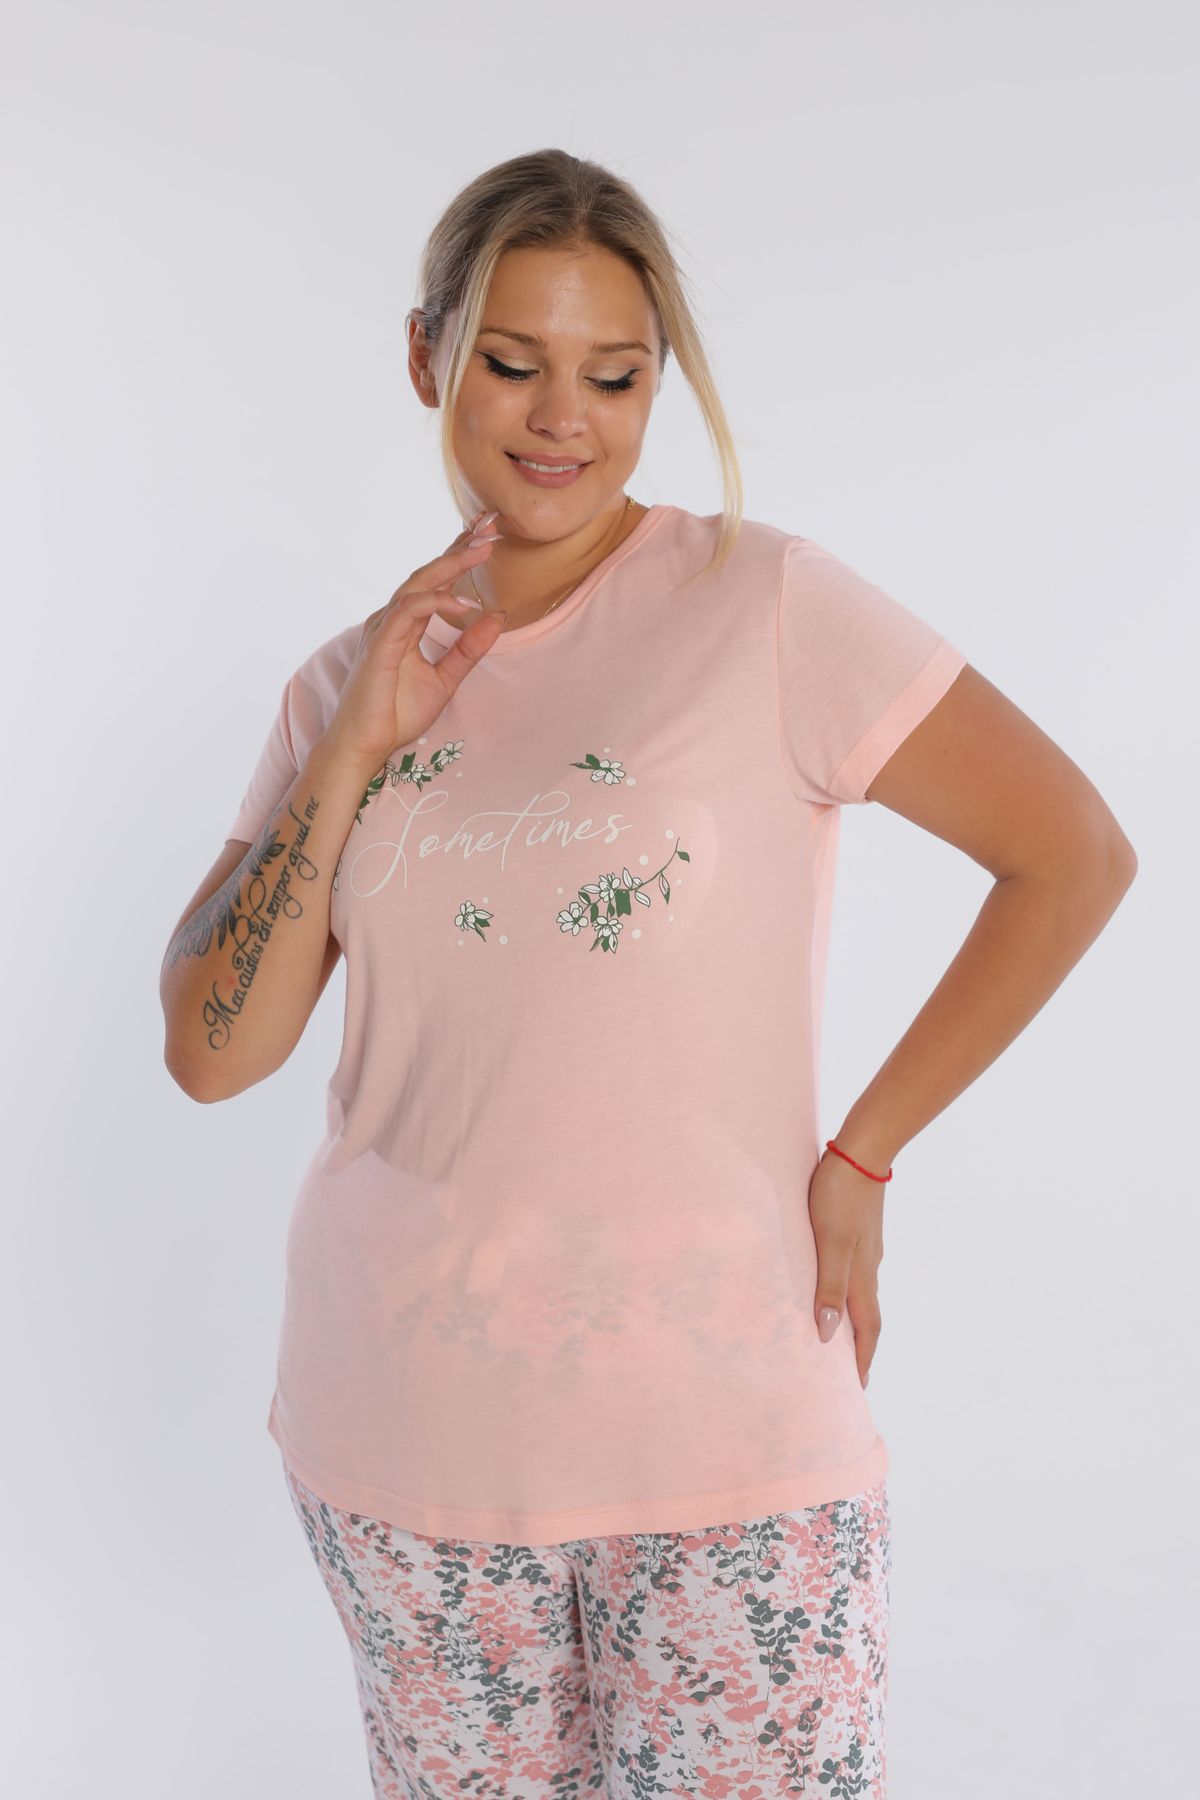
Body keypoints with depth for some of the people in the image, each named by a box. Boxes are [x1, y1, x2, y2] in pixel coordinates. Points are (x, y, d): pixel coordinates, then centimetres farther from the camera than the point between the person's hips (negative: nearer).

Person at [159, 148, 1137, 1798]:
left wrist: (857, 1160, -6)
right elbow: (210, 1051, 1)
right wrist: (355, 752, -9)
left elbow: (1076, 855, -7)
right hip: (400, 1429, 4)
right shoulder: (348, 683, 6)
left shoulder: (764, 605, -7)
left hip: (720, 1425, -3)